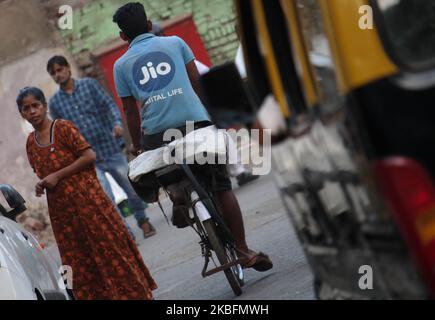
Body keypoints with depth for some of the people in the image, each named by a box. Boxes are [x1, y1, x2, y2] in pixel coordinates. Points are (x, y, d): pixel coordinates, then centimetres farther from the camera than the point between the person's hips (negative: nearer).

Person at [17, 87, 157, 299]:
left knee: (109, 250, -1)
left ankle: (132, 292, 8)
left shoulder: (63, 128, -8)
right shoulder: (30, 142, 9)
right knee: (80, 262, 9)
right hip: (61, 210, 6)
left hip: (87, 200, -6)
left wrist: (57, 176, -16)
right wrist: (41, 184, -1)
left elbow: (90, 156, -14)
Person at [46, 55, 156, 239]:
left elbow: (108, 104, -2)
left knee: (131, 188, 8)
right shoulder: (54, 103, 8)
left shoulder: (88, 84, 5)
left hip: (110, 148, 0)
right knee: (106, 197, -13)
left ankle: (143, 221, 30)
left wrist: (117, 123, -20)